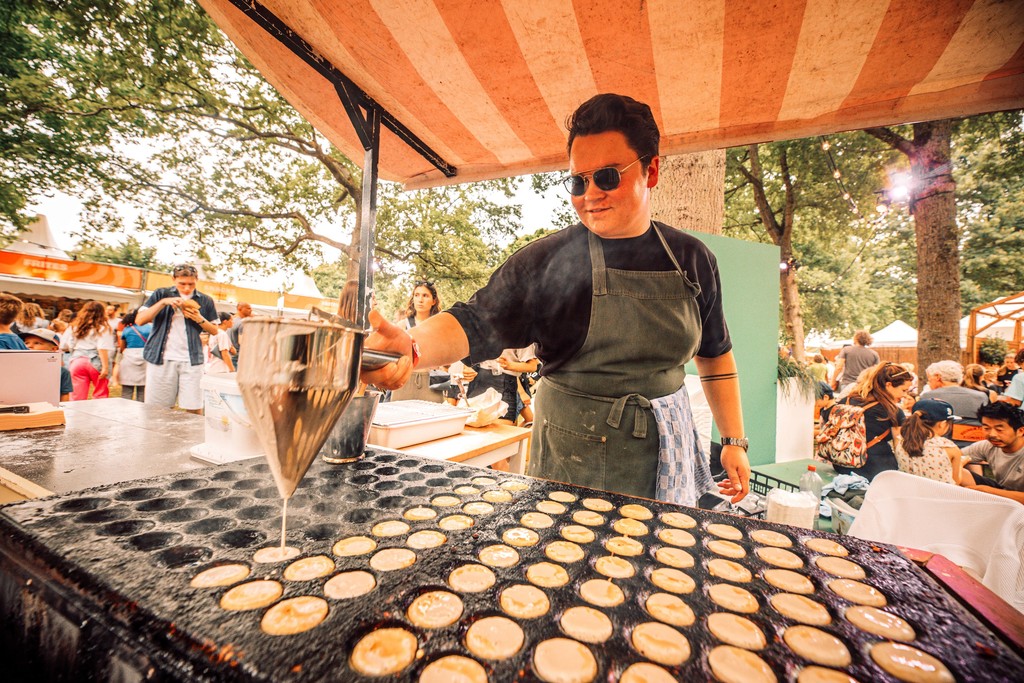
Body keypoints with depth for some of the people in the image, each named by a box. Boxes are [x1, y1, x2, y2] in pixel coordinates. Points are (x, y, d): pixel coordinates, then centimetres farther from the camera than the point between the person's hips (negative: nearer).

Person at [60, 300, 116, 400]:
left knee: (77, 397, 5)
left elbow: (63, 346, 16)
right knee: (101, 395, 5)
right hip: (96, 363, -4)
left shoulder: (73, 327, 14)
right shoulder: (102, 328, -2)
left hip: (77, 362, 4)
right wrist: (105, 367, -15)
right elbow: (103, 349, -13)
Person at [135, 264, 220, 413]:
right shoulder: (162, 294, 7)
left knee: (194, 409, -3)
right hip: (161, 359, 0)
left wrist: (200, 319, -7)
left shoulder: (205, 301, 9)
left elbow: (214, 331, 12)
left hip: (191, 360, 0)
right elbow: (139, 320, 0)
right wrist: (163, 302, -11)